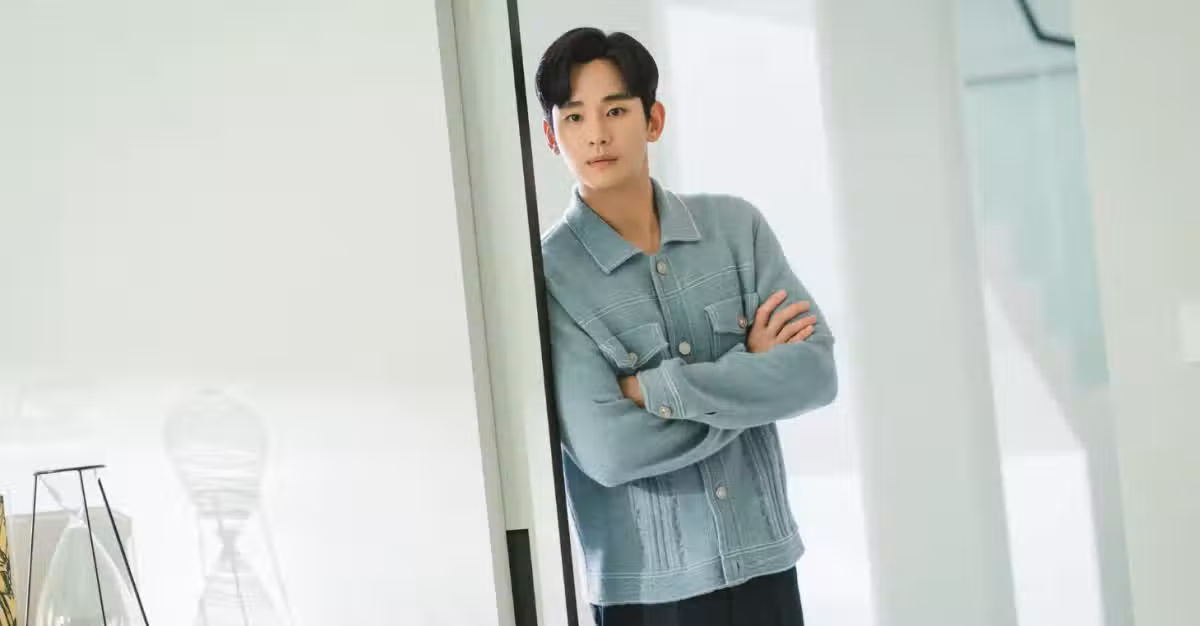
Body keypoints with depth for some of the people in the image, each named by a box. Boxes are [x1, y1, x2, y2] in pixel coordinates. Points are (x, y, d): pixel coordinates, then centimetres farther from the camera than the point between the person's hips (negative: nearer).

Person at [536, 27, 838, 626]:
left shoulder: (734, 225, 1)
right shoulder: (548, 274, -10)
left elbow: (814, 372, -7)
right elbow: (607, 450, -18)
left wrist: (657, 389, -14)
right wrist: (749, 375, -9)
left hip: (764, 565, 3)